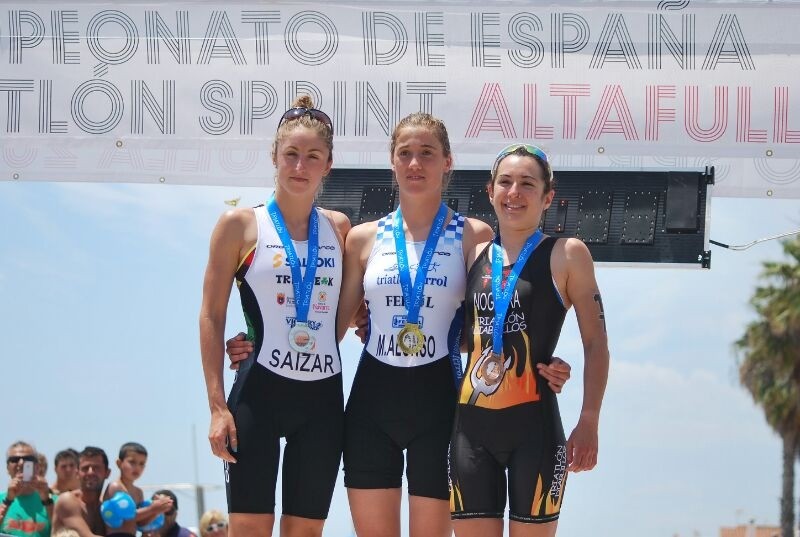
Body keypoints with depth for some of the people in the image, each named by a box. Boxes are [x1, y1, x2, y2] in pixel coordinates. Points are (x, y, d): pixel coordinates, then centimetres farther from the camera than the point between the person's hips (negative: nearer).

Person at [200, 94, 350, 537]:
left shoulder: (339, 228, 9)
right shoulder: (241, 225, -1)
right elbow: (211, 317, -2)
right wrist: (217, 405, -8)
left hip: (323, 397, 4)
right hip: (260, 390, -3)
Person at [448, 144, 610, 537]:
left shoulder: (566, 255, -1)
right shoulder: (475, 255, 11)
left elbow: (595, 344, -2)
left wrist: (589, 422, -10)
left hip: (533, 426, -4)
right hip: (471, 425, 4)